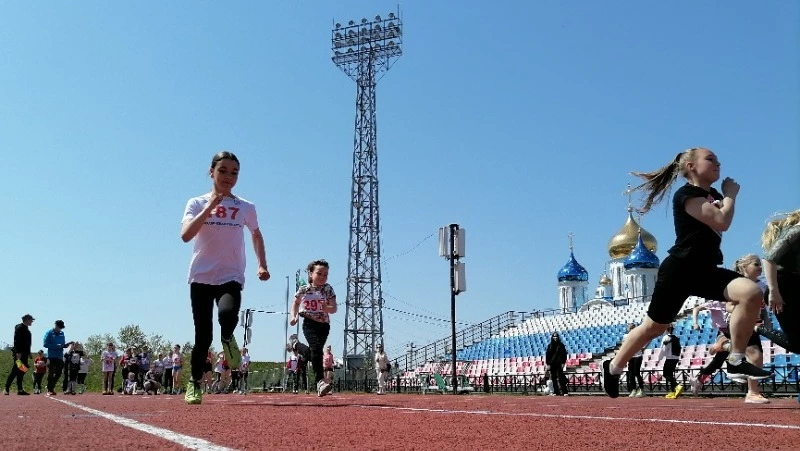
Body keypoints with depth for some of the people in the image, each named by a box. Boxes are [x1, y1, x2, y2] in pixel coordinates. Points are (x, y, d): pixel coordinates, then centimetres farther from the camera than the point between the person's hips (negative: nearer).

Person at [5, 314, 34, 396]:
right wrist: (18, 352, -23)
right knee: (14, 371, -9)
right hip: (19, 354, -9)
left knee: (21, 372, 9)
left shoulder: (26, 329, 19)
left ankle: (20, 390, 11)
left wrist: (28, 353, 19)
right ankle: (6, 389, -4)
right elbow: (16, 341, -17)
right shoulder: (19, 327, -9)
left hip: (24, 354, 9)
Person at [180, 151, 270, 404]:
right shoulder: (197, 203, 2)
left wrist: (262, 265, 13)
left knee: (227, 314, -30)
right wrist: (209, 208, -19)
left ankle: (227, 338, 6)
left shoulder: (246, 208, 6)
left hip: (231, 277, 0)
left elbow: (256, 235, 23)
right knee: (203, 336, -1)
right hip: (201, 277, 0)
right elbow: (185, 235, -14)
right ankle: (195, 382, 22)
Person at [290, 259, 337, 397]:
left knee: (316, 350, 5)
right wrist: (293, 316, 0)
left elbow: (334, 308, -8)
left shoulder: (328, 289, -3)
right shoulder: (303, 290, -3)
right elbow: (295, 303, 15)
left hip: (324, 325, 2)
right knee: (316, 348, -23)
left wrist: (326, 308, -29)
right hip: (309, 324, -2)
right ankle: (320, 381, -29)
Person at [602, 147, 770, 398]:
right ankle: (613, 367, 23)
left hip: (707, 271, 7)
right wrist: (731, 194, -6)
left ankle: (736, 361, -10)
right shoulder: (686, 195, -13)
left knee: (752, 293, -20)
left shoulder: (714, 196, 13)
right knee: (654, 326, 4)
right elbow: (722, 222, -22)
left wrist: (725, 196, 8)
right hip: (679, 270, -7)